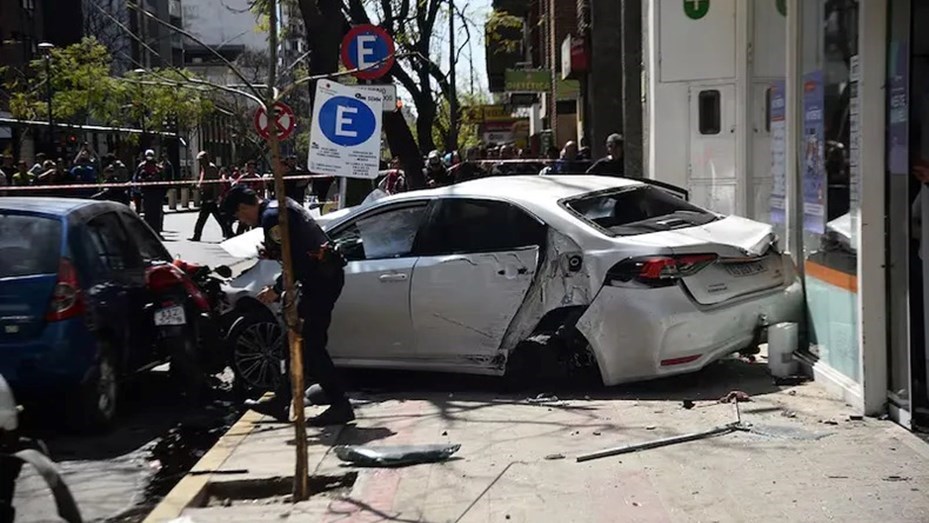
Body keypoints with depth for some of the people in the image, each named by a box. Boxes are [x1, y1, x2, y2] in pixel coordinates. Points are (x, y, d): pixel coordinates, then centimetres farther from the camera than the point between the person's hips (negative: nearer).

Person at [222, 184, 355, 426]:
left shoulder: (271, 216, -12)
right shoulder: (282, 205, 19)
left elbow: (295, 259, -17)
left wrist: (277, 289, -7)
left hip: (321, 277, -11)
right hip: (328, 273, 11)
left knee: (311, 345, -7)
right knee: (301, 340, 15)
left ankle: (340, 406, -4)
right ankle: (281, 402, 24)